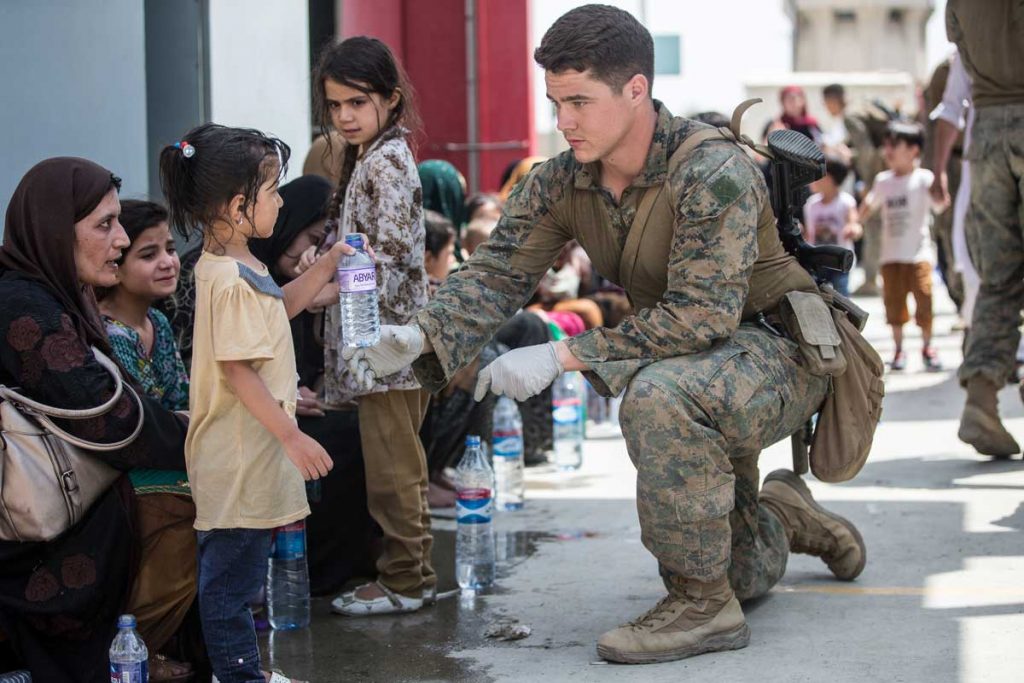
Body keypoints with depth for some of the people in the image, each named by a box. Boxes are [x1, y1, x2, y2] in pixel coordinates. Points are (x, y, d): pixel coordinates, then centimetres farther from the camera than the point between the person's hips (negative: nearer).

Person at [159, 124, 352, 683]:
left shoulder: (234, 265, 11)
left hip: (249, 454, 11)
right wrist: (290, 435, -25)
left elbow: (277, 307, 29)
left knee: (228, 569, 18)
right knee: (233, 569, -1)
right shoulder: (230, 279, -22)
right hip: (239, 461, -11)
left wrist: (326, 267, 20)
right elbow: (237, 370, -26)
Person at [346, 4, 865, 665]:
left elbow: (702, 315, -34)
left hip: (777, 346, -7)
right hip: (699, 367, 8)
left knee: (657, 395, -39)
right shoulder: (560, 184, -6)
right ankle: (783, 517, 46)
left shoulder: (712, 171, -28)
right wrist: (420, 336, -32)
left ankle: (703, 605, -25)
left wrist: (566, 356, -38)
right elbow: (497, 272, -12)